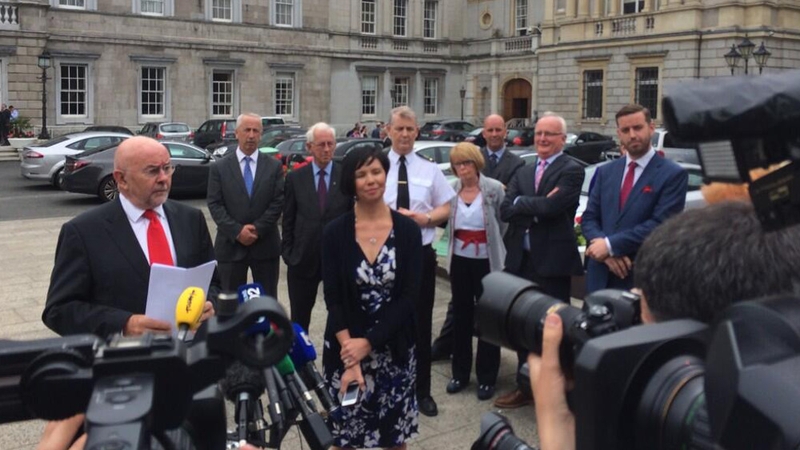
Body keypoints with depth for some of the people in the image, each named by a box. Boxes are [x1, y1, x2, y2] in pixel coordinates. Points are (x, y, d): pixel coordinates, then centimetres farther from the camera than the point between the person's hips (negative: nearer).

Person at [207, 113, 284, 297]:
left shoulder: (274, 166, 6)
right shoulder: (219, 168, 4)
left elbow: (278, 202, -1)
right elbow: (214, 204, -2)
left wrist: (258, 229, -11)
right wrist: (237, 231, -13)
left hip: (266, 245, 1)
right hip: (231, 245, 0)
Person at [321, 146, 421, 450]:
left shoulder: (407, 230, -4)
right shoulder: (335, 232, -6)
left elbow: (409, 295, -8)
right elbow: (333, 298, -8)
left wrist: (368, 342, -15)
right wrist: (350, 358, -18)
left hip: (394, 347, 1)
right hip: (347, 347, -1)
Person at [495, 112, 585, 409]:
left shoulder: (571, 170, -6)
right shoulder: (523, 173, 14)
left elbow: (552, 206, -21)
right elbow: (506, 211, -1)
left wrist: (521, 203, -7)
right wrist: (538, 206, -12)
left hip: (553, 260, -6)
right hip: (522, 259, 6)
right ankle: (525, 386, 27)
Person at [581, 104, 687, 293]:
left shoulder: (673, 174, -4)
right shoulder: (605, 171, 12)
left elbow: (660, 224, -14)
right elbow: (589, 218, 8)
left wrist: (610, 245, -15)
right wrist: (607, 253, -10)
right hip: (600, 275, 4)